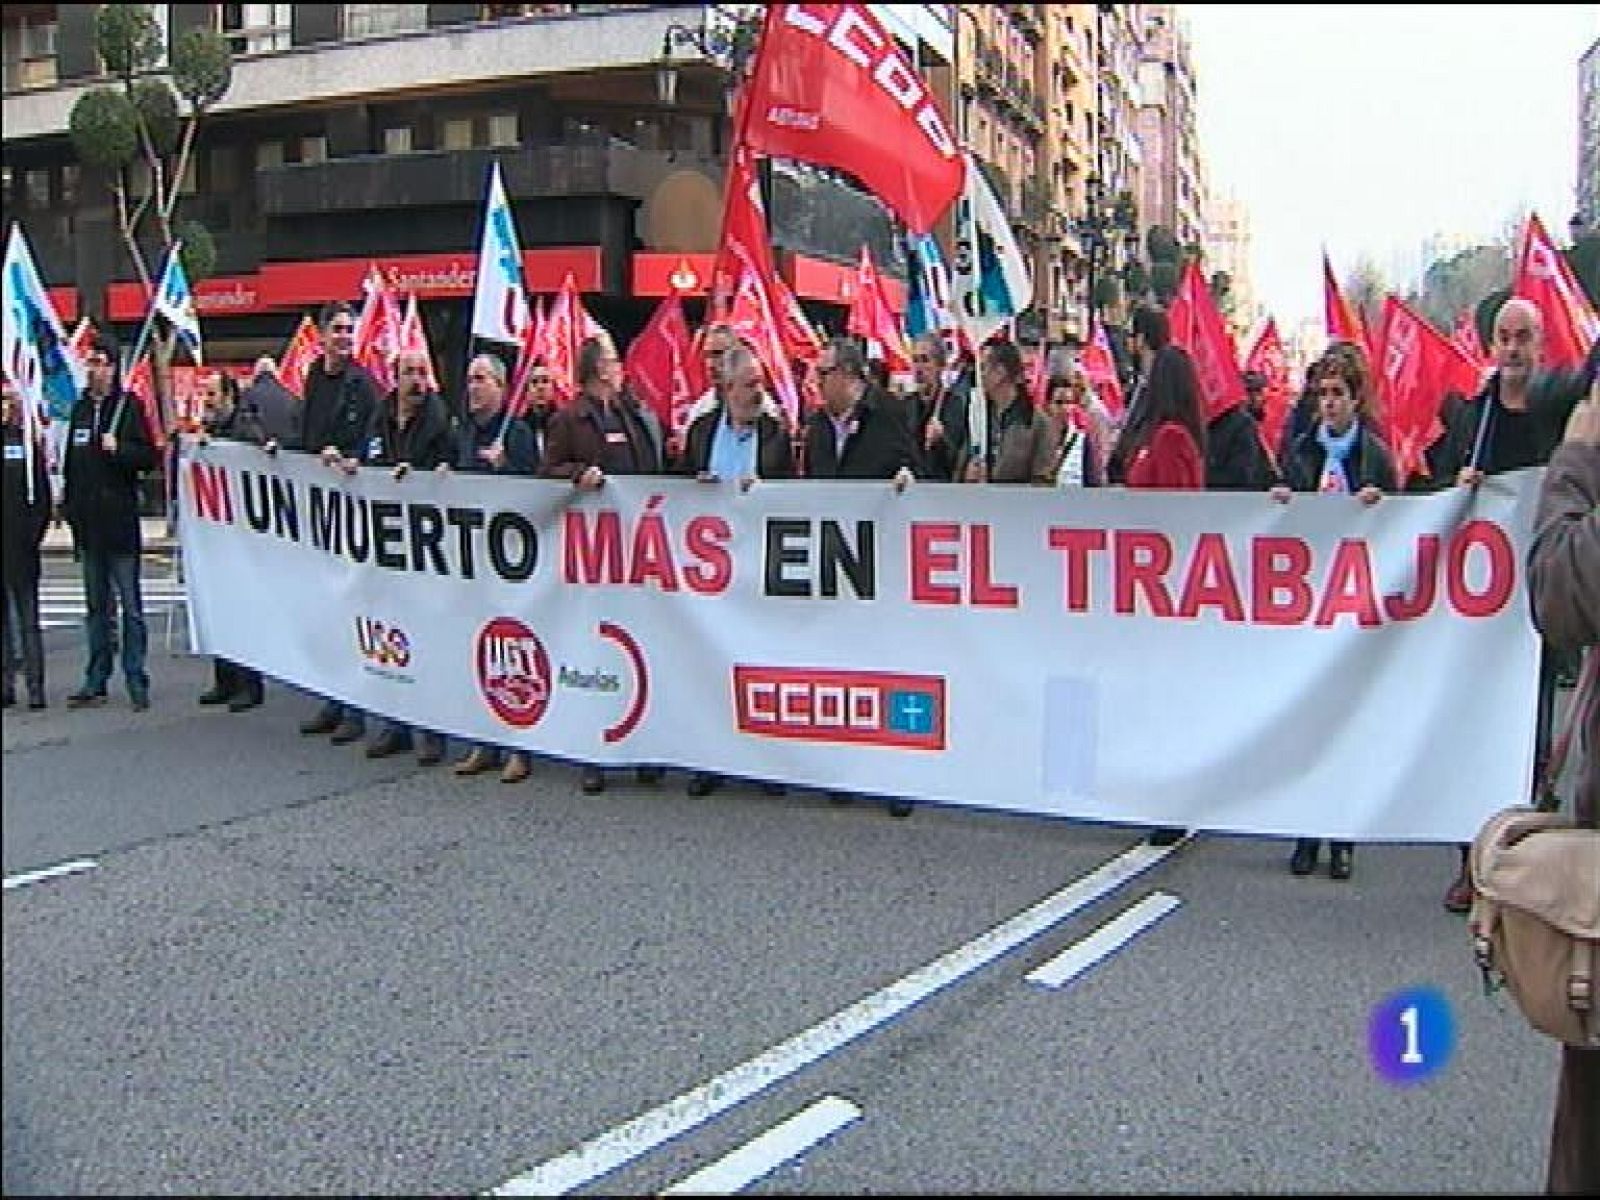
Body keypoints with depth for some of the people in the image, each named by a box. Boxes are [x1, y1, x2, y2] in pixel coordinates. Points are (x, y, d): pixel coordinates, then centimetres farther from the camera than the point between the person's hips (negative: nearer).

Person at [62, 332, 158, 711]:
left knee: (130, 606, -2)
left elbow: (149, 457, -7)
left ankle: (137, 683, 1)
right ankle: (95, 683, 19)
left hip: (120, 520, -6)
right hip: (88, 522, 6)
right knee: (95, 606, 12)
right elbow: (70, 459, 19)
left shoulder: (129, 405, -4)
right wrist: (68, 502, 13)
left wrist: (119, 448, -22)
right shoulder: (80, 408, 13)